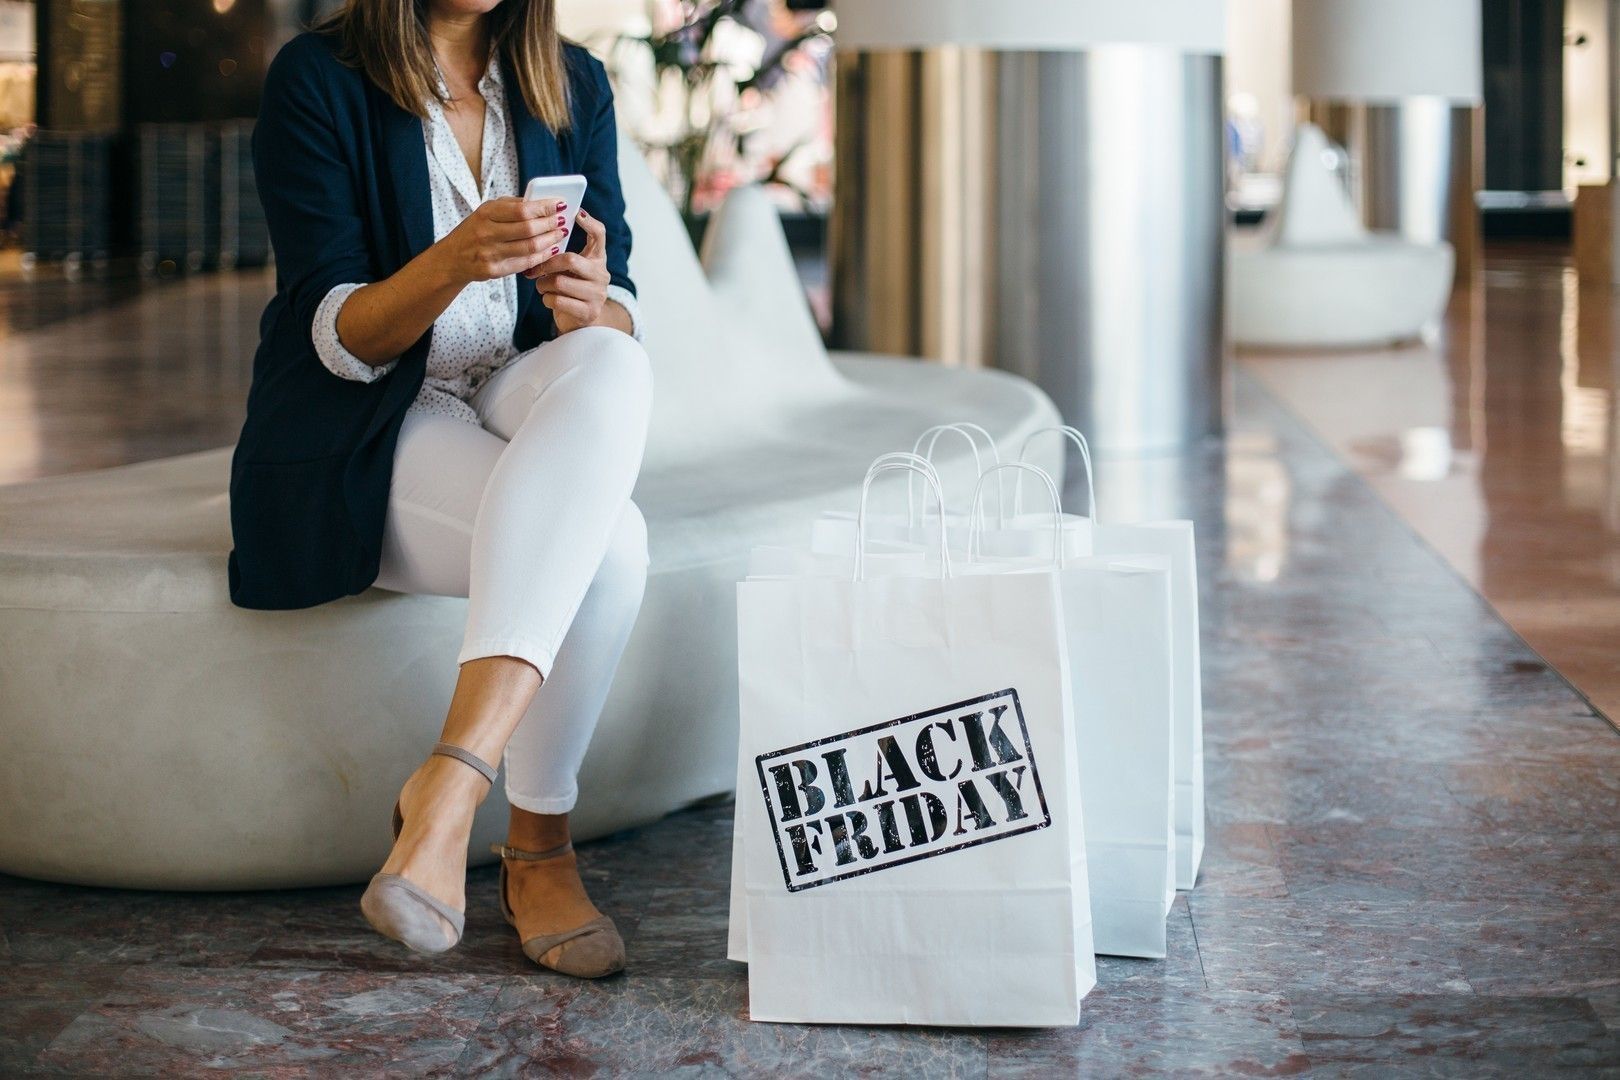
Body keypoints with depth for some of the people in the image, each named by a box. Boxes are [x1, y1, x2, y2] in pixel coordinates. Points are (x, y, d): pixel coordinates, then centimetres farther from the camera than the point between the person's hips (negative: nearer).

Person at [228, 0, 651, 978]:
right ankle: (537, 850, -24)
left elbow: (622, 319, 3)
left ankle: (454, 780, -40)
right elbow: (338, 336, -13)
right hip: (359, 432, -5)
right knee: (606, 542, -33)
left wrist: (592, 307, -22)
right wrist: (458, 259, -33)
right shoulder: (317, 81, -8)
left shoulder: (573, 86, 6)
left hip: (525, 419, 5)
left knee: (615, 366, -33)